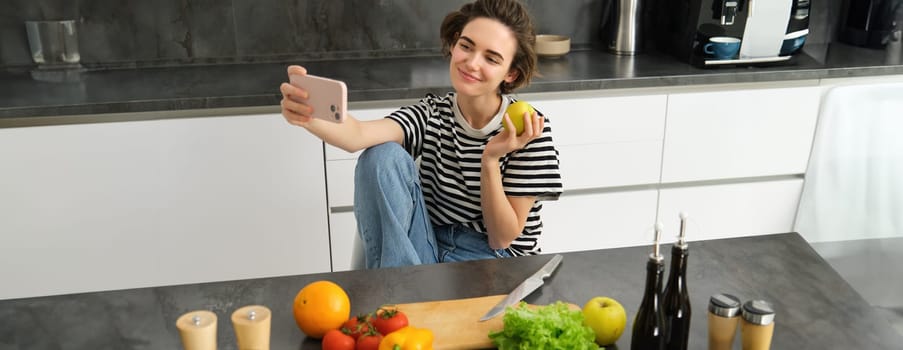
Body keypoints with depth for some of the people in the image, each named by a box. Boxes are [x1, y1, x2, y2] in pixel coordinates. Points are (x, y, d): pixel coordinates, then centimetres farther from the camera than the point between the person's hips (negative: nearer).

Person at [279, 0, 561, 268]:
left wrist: (491, 159, -25)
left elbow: (502, 238, -11)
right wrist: (309, 114, -46)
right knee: (383, 156, -19)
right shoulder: (431, 114, -2)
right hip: (429, 250, 5)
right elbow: (358, 135, -24)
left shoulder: (529, 130, -10)